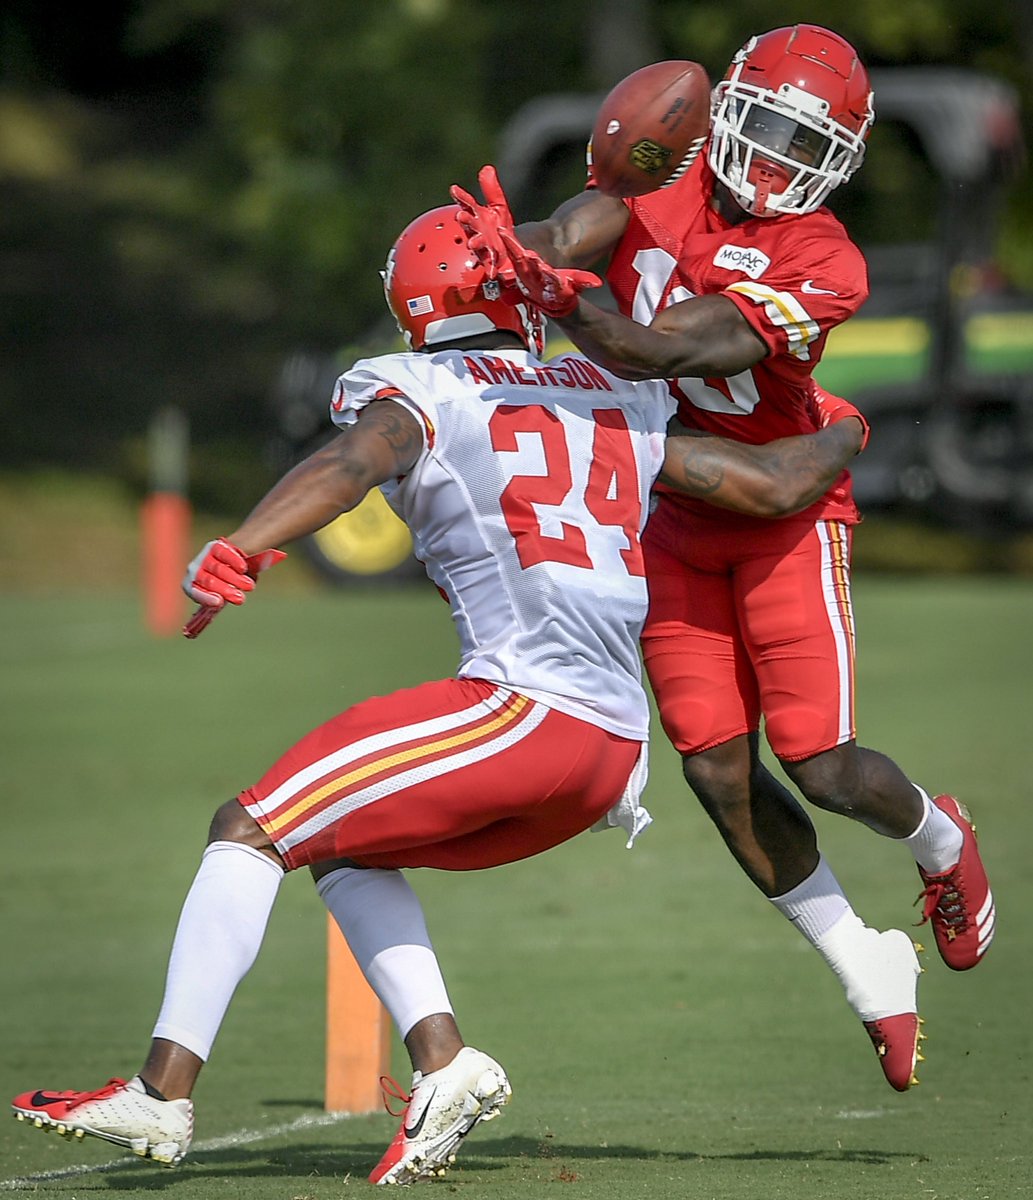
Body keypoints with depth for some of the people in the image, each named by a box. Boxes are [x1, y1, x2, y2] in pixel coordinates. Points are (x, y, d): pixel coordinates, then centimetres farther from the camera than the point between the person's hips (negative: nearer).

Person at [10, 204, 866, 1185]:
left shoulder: (416, 396, 4)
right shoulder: (617, 404, 20)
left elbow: (354, 462, -19)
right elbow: (775, 486, 24)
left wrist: (238, 548, -32)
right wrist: (841, 433, 46)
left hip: (521, 705, -7)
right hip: (614, 746, 7)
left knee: (251, 830, -2)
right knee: (344, 847, 23)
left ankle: (165, 1092, -11)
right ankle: (441, 1062, 7)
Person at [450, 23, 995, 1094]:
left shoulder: (822, 264, -18)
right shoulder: (661, 191, -5)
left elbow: (680, 350, -31)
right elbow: (571, 235, -25)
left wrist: (571, 308, -46)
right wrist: (510, 248, -49)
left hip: (783, 515, -4)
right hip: (677, 527, 4)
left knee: (821, 764, -9)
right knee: (719, 770, -2)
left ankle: (938, 840, 27)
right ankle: (869, 972, 15)